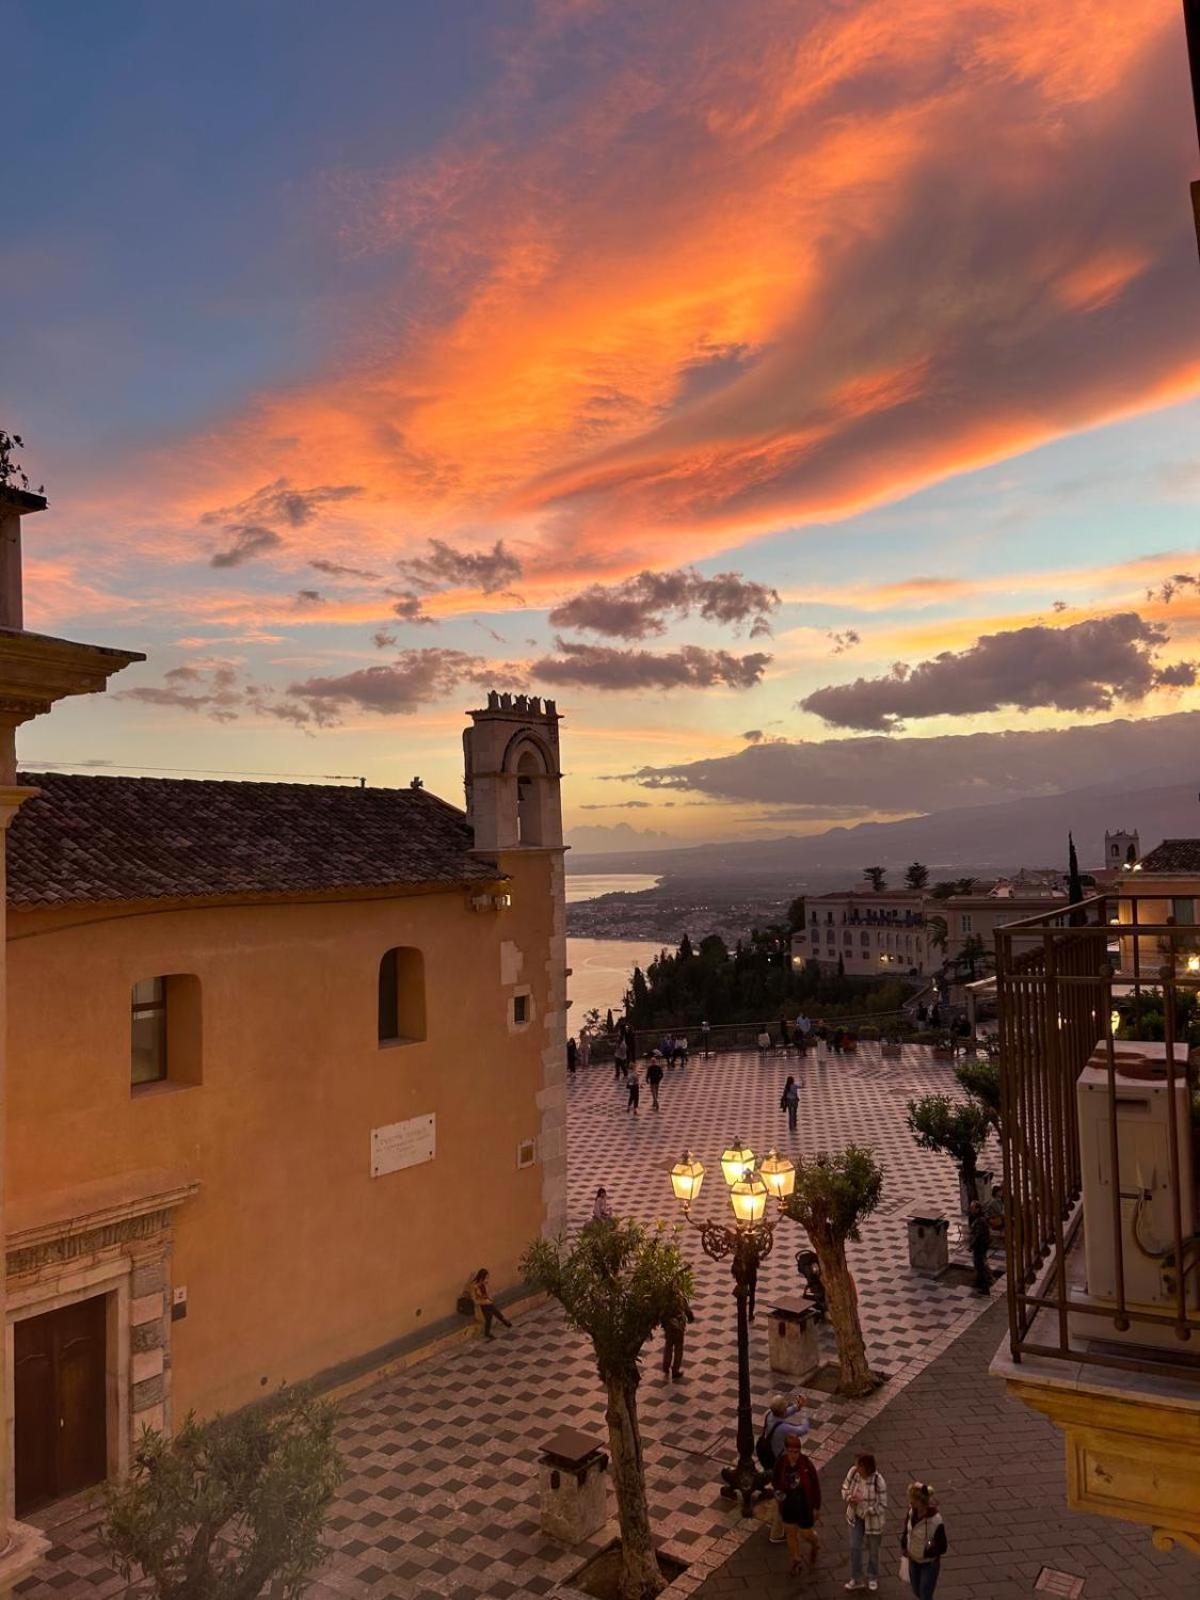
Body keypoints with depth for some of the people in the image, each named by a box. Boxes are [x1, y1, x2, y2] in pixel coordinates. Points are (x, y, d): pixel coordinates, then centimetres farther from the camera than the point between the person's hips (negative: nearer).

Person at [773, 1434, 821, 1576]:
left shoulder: (807, 1464, -24)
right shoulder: (781, 1463, -16)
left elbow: (815, 1486, -12)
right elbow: (775, 1479, 2)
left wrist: (817, 1507, -6)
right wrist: (778, 1490, -18)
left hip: (804, 1506, -3)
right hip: (787, 1505, 3)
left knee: (806, 1534, 10)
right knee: (790, 1533, 18)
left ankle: (815, 1545, 47)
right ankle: (796, 1561, 43)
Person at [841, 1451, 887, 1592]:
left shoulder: (878, 1481, -33)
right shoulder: (853, 1472, -20)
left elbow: (882, 1507, -26)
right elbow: (845, 1488, -3)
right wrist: (849, 1497, -23)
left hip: (872, 1519, -3)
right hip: (856, 1517, 3)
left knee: (873, 1550, 20)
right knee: (854, 1547, 13)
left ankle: (873, 1578, 47)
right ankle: (856, 1579, 36)